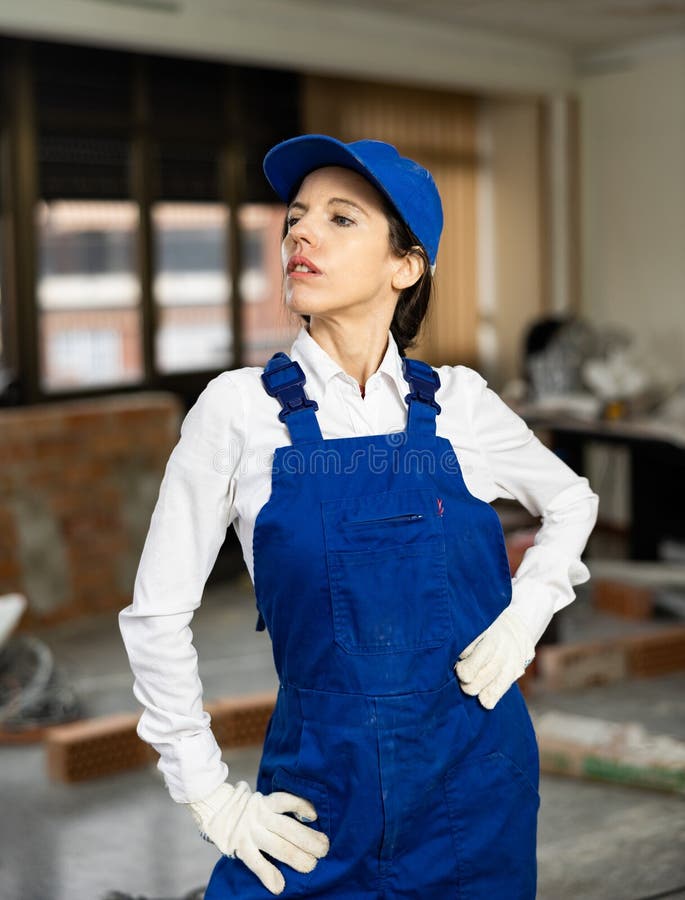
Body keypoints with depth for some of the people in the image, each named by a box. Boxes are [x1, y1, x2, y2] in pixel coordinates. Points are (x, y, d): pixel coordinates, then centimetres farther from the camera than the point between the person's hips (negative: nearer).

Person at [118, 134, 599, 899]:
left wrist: (527, 612, 1)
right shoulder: (242, 407, -6)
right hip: (321, 786, -1)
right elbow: (157, 615, -2)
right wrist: (210, 795, -4)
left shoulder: (456, 402, -1)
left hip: (476, 780, 2)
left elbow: (570, 501, 18)